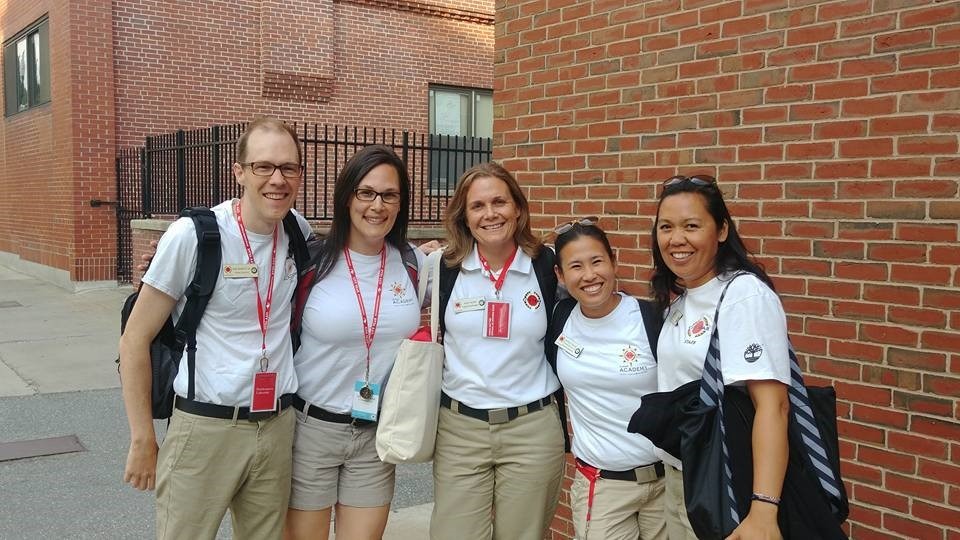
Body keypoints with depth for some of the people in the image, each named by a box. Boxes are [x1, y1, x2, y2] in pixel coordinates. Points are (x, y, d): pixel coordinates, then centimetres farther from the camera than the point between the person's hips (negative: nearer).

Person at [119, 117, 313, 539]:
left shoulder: (299, 232, 1)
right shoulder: (194, 235, -11)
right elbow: (135, 340, -5)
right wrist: (143, 441, -5)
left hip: (277, 425, 4)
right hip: (206, 427, -4)